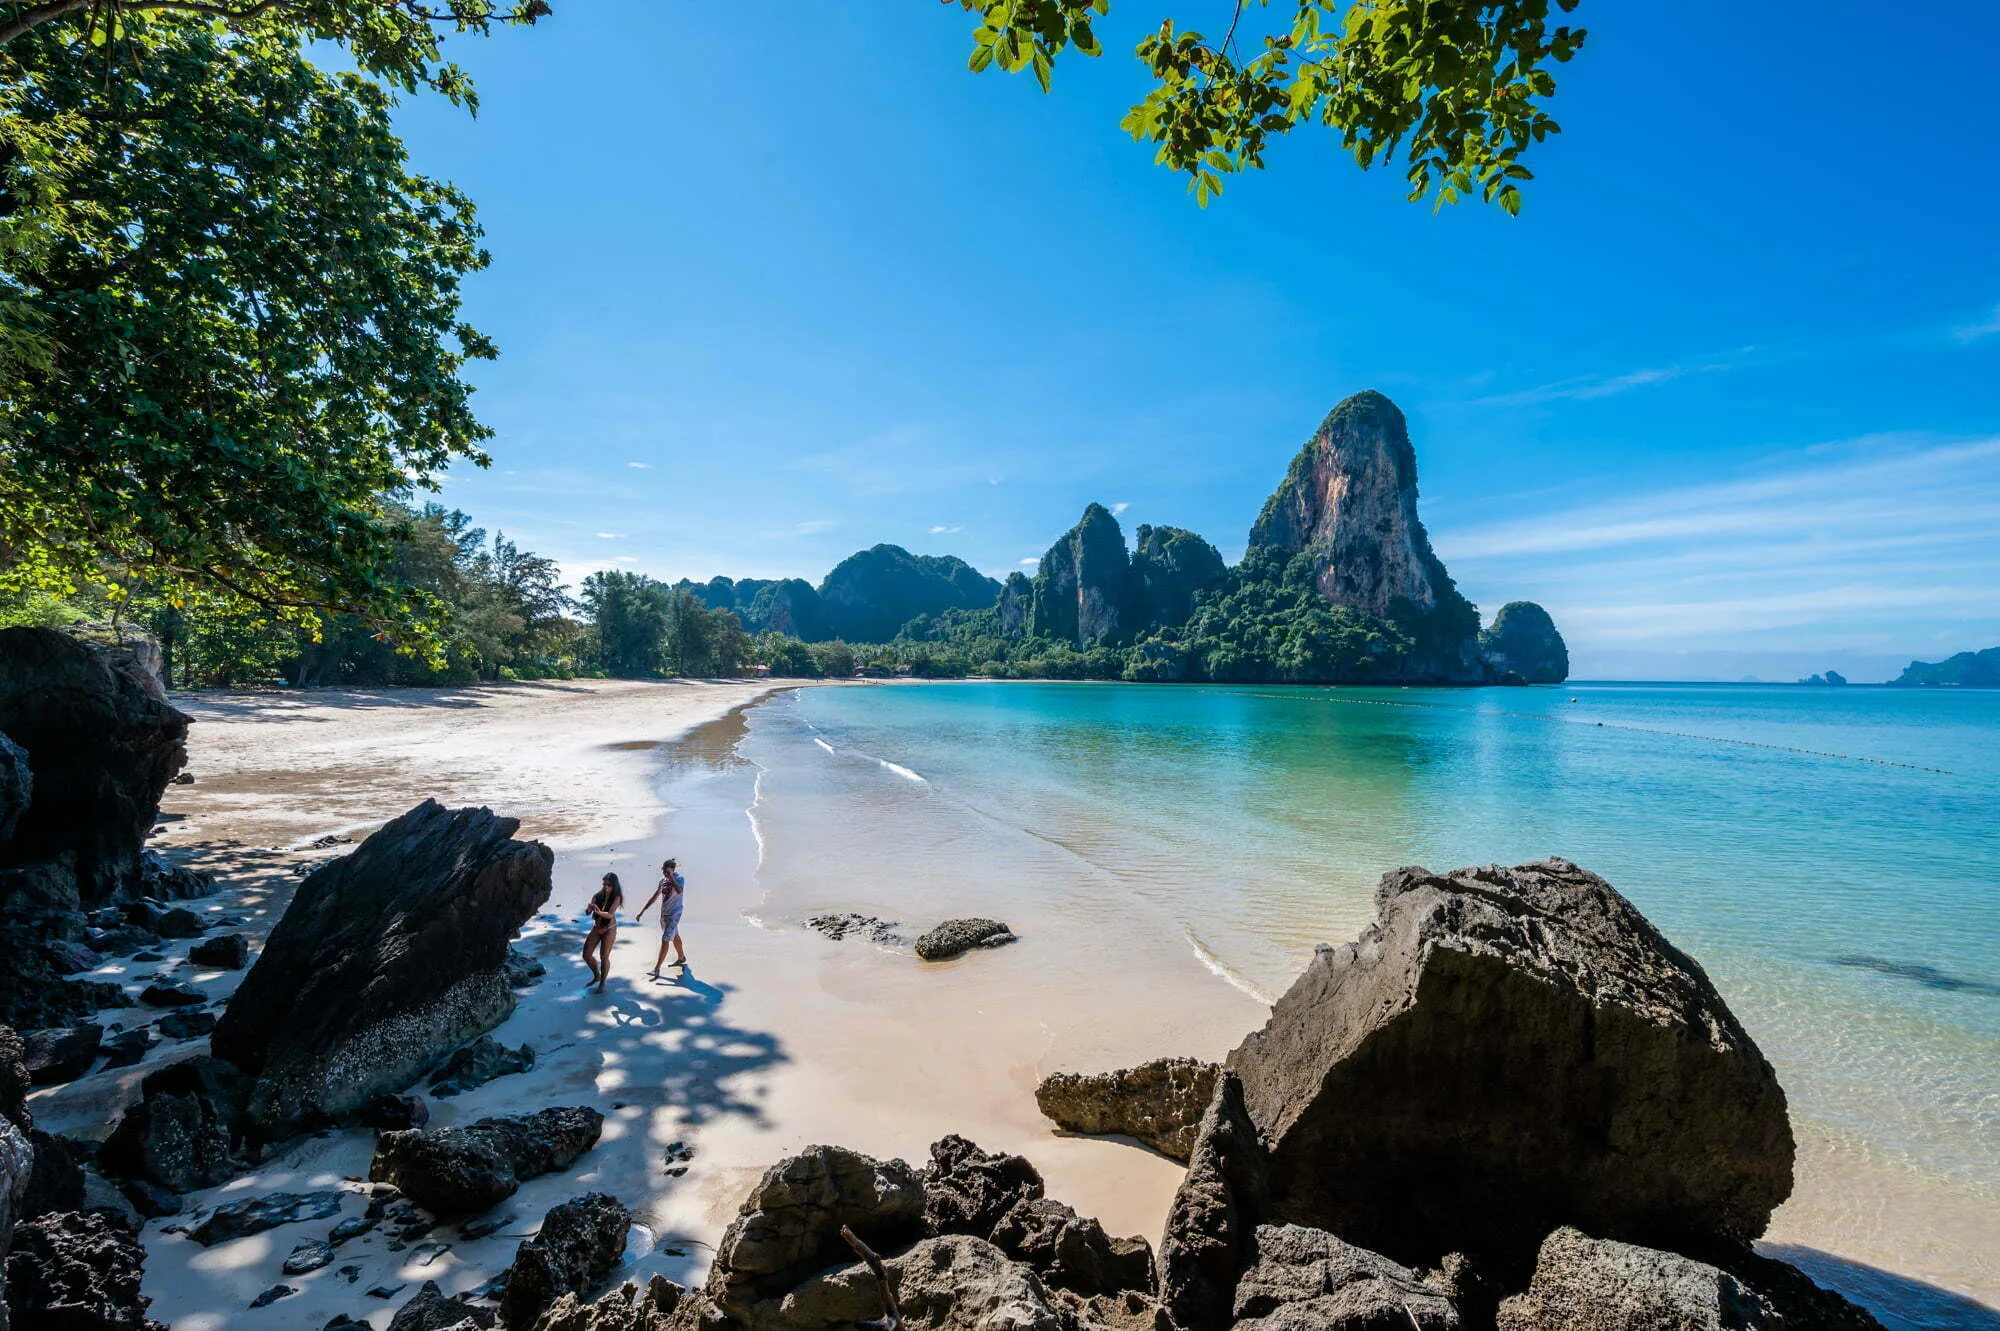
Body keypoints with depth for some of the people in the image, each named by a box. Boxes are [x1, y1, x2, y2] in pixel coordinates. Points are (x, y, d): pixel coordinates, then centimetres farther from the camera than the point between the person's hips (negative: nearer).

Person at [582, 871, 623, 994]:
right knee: (586, 955, 4)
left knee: (604, 957, 0)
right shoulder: (598, 894, -9)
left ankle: (602, 984, 19)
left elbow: (610, 915, -28)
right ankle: (596, 976, 30)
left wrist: (599, 912, -47)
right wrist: (589, 908, -37)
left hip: (609, 929, -4)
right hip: (596, 928, 5)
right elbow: (588, 911, -13)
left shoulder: (616, 897, -18)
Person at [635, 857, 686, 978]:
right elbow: (655, 897, 11)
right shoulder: (662, 880, 4)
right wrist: (642, 911, 10)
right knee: (674, 937, 22)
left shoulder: (680, 879, -15)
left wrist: (671, 877, -33)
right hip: (663, 913, 7)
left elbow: (679, 891, -38)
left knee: (664, 940, -11)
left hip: (674, 914, -7)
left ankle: (657, 968, -9)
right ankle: (681, 958, 41)